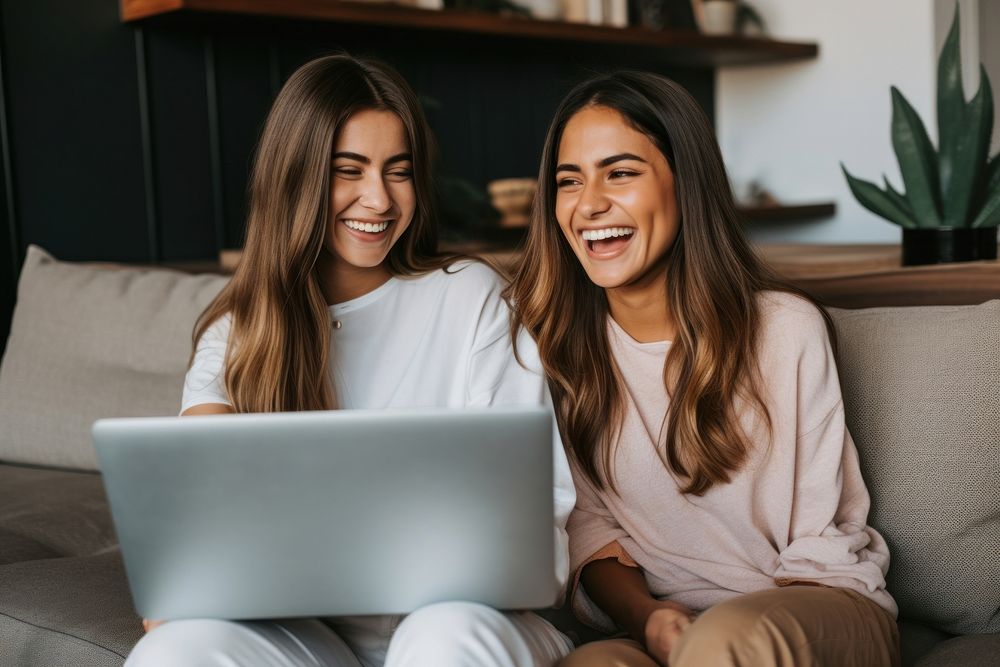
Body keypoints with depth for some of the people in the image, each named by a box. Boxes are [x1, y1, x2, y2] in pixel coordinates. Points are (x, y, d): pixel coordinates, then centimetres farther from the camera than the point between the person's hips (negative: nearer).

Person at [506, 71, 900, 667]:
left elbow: (822, 545, -4)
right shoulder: (555, 339, 1)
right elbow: (587, 521, 4)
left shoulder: (788, 331, -7)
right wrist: (645, 616, -16)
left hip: (814, 613, -1)